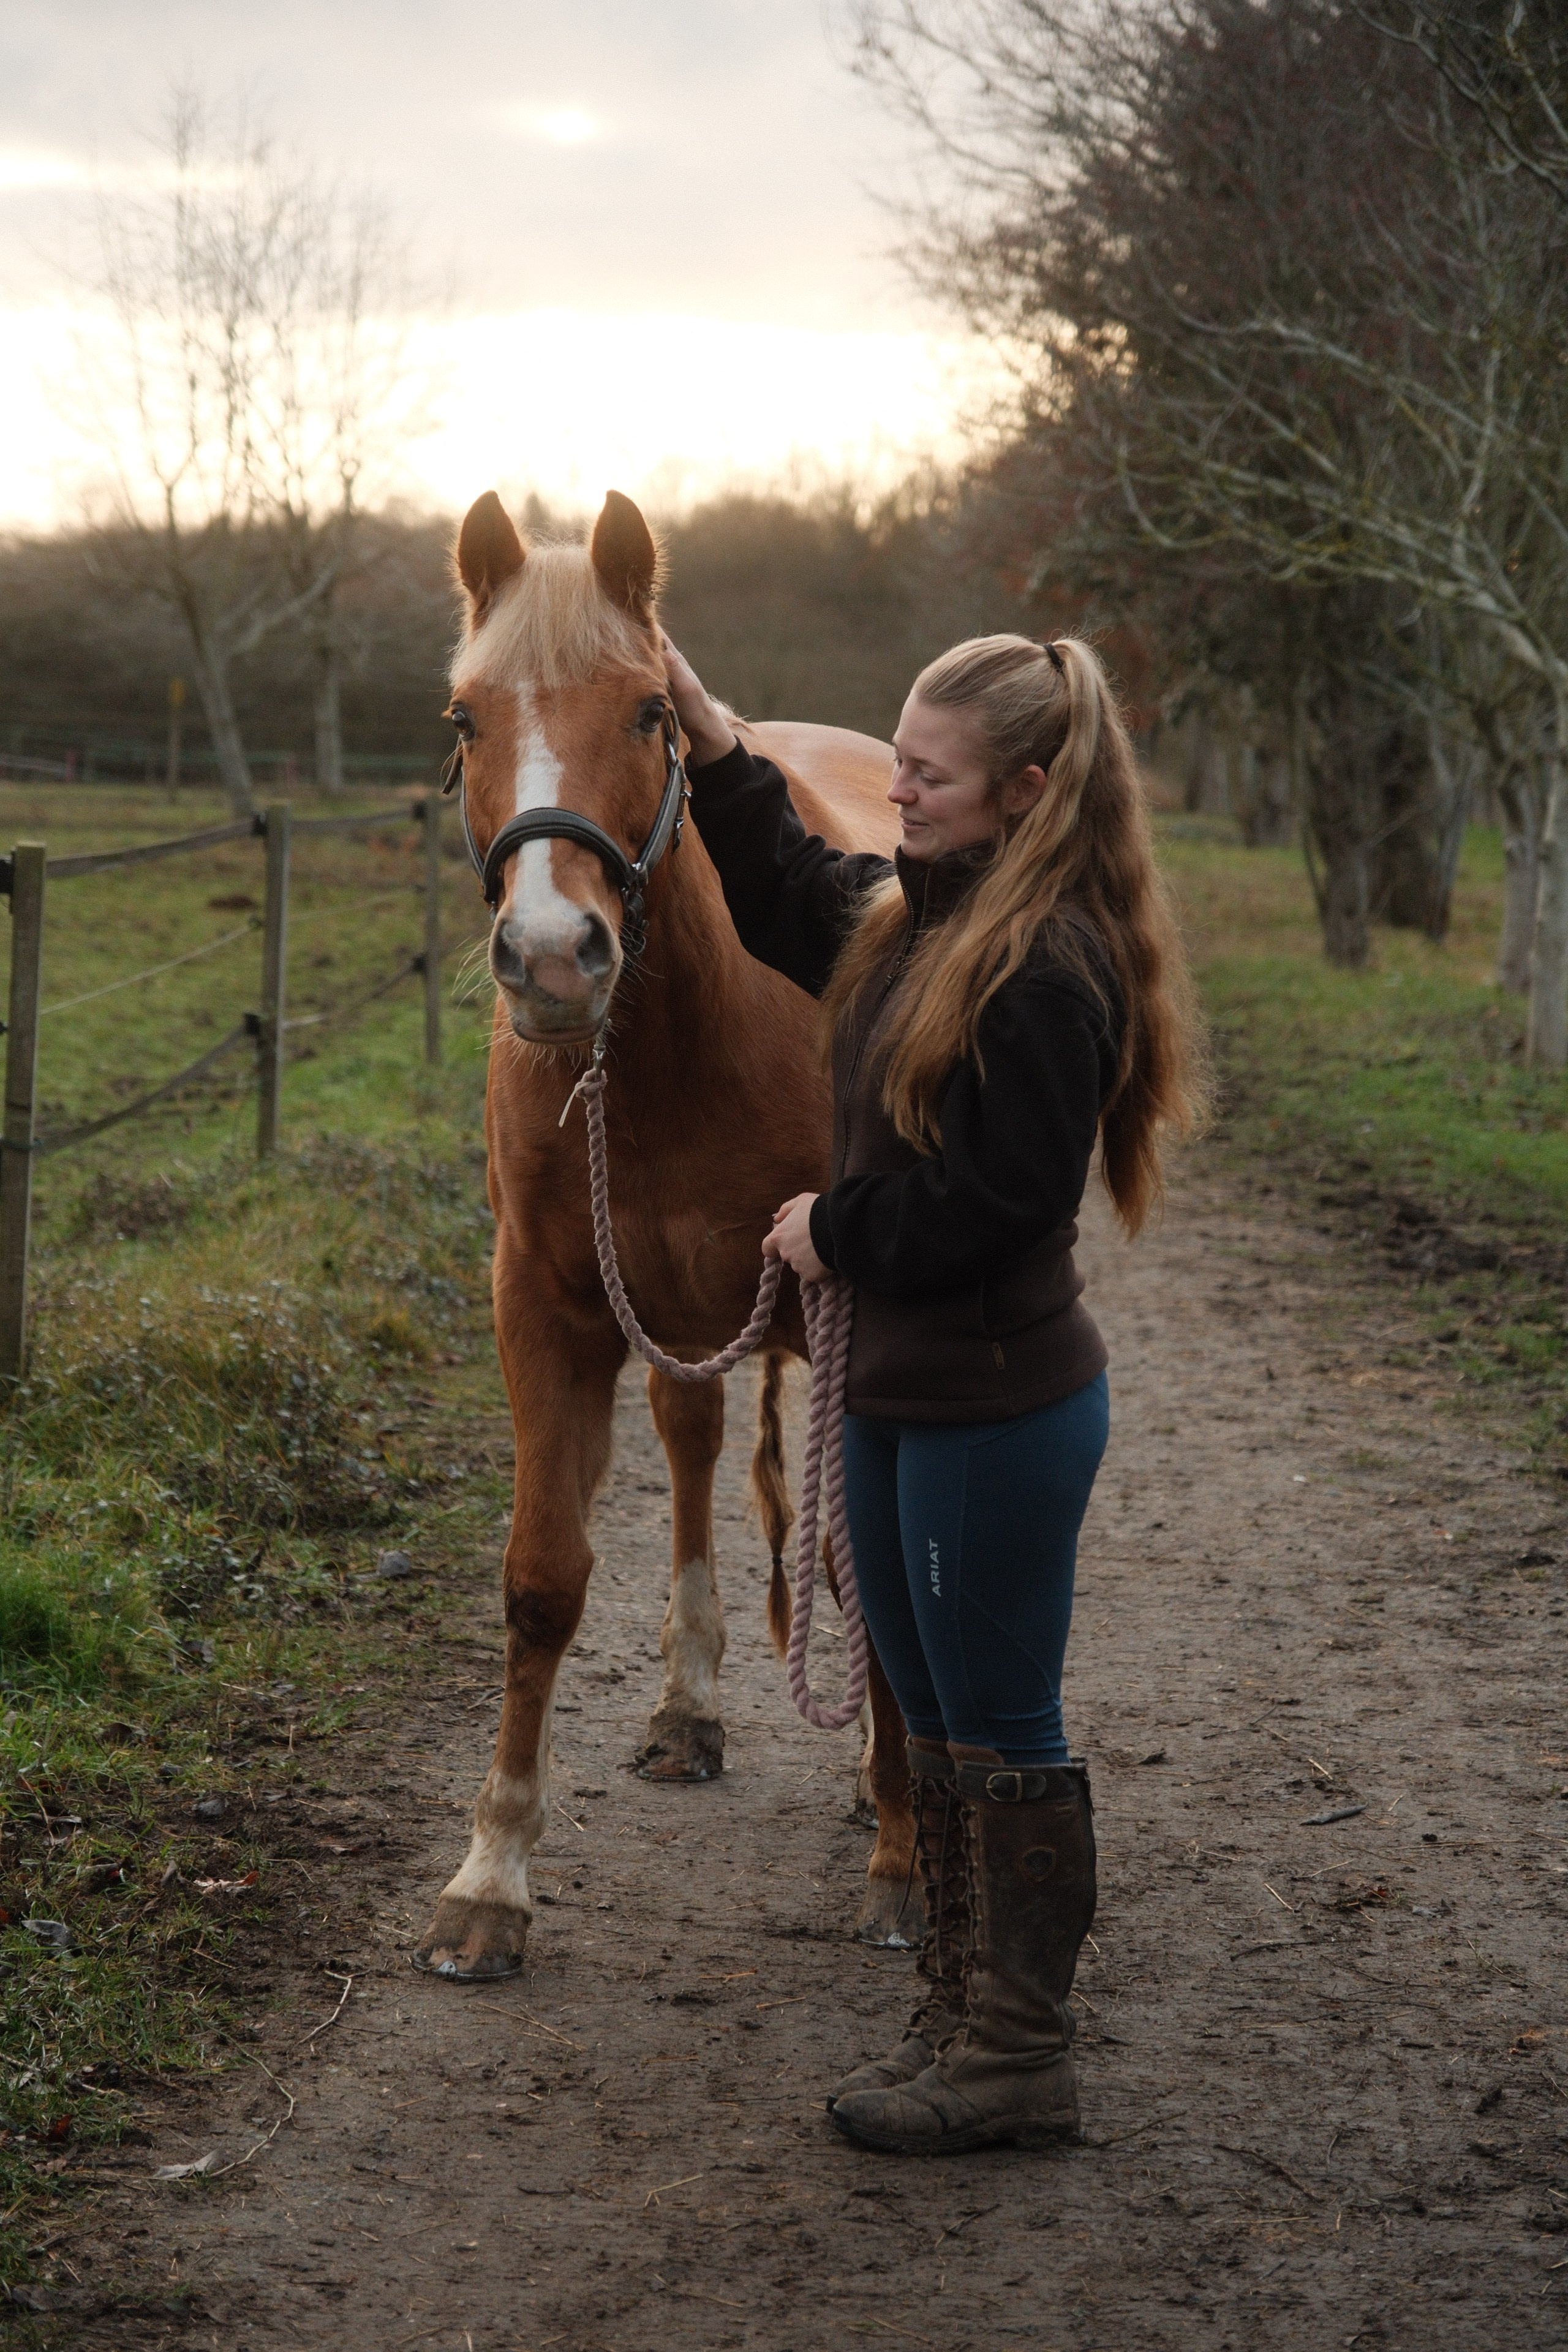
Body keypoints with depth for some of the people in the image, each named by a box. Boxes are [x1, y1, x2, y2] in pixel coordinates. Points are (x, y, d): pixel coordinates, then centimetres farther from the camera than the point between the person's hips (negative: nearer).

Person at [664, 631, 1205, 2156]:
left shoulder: (1043, 966, -22)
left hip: (996, 1410, -10)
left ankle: (1019, 2059, 14)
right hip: (902, 1385, 10)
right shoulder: (919, 914, 7)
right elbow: (787, 903, 25)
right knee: (932, 1715, 18)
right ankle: (960, 2013, 31)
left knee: (1000, 1731, 2)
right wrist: (710, 739, 15)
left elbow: (988, 1204, -25)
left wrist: (831, 1231, -11)